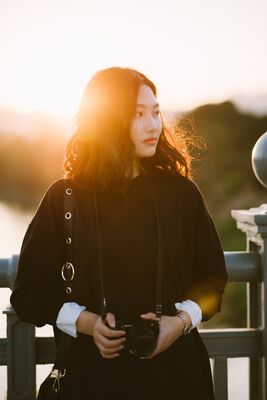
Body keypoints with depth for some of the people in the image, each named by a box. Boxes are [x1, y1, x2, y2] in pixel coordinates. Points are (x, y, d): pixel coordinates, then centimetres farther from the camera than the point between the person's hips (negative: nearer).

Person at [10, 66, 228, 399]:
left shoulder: (181, 193, 1)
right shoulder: (64, 198, -2)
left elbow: (212, 277, 7)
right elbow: (29, 291, 0)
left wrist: (183, 320, -11)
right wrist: (84, 321, -15)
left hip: (174, 364, 1)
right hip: (95, 370, -1)